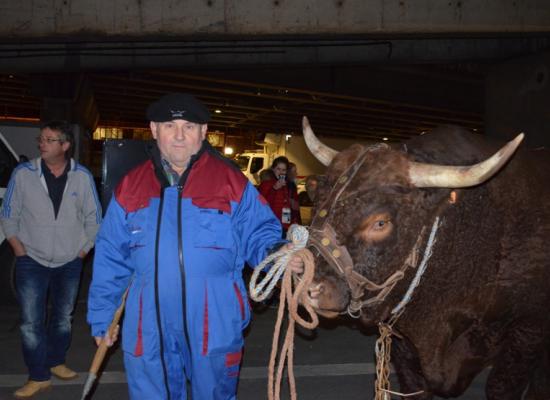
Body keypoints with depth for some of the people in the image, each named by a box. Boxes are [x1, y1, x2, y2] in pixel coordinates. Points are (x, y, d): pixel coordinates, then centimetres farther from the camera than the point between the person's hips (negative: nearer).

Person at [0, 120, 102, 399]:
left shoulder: (82, 176, -6)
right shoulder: (23, 173, -7)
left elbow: (93, 217, 3)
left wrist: (83, 250, 1)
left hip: (70, 263, 1)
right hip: (32, 261, -1)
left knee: (63, 317, 16)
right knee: (31, 322, -2)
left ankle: (56, 362, 35)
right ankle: (39, 377, 12)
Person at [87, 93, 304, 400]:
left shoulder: (232, 182, -4)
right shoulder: (131, 187, 4)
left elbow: (257, 235, 0)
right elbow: (111, 258, 9)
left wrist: (278, 253, -22)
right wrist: (102, 316, 10)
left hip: (215, 326, -2)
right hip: (148, 329, 2)